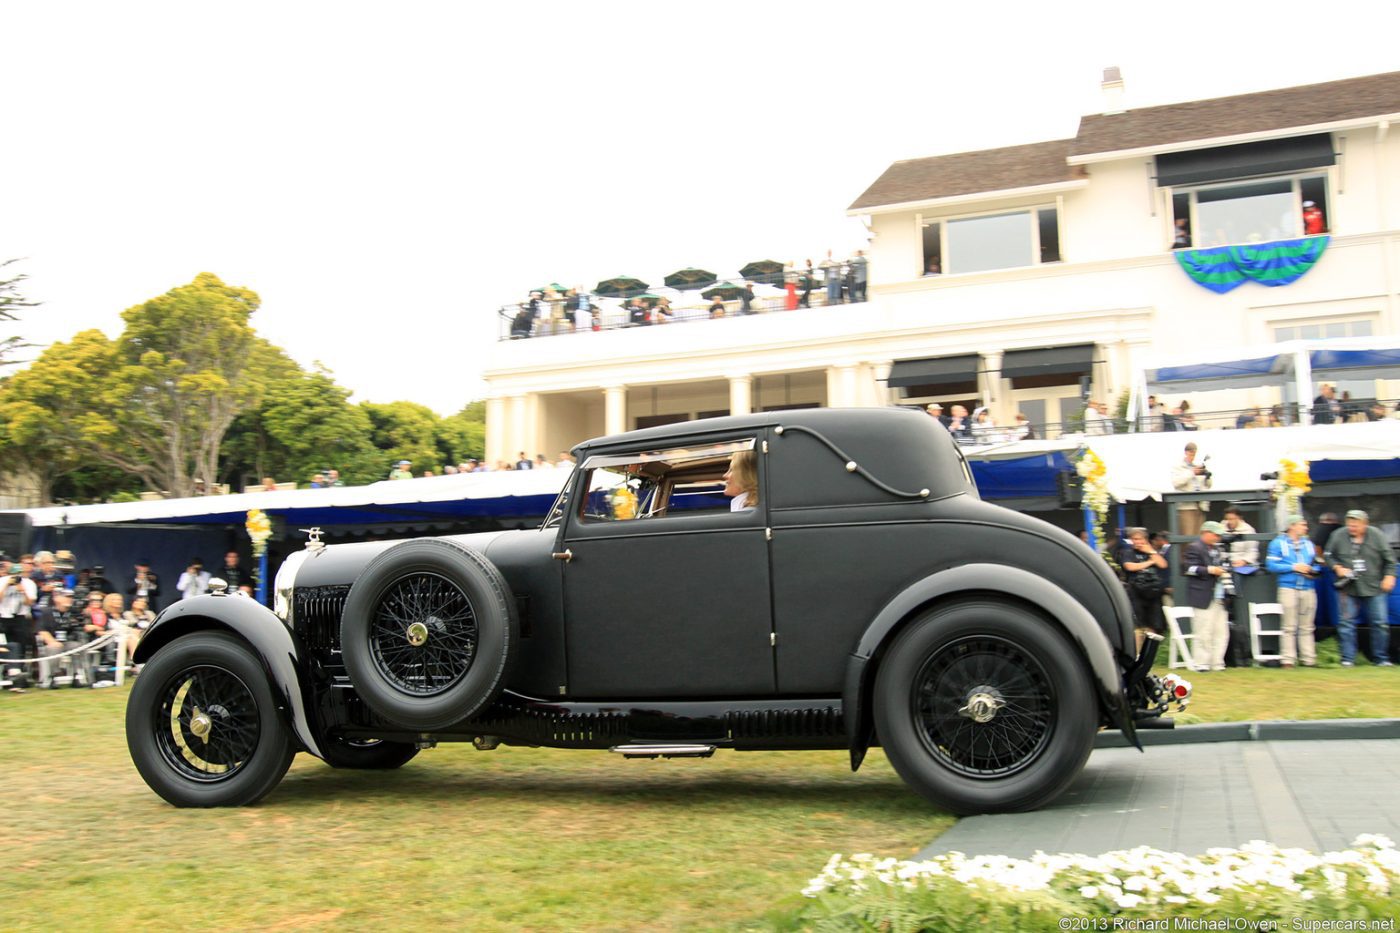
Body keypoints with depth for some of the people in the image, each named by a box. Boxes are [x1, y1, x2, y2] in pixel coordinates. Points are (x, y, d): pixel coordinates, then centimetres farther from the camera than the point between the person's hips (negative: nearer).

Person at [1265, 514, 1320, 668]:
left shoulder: (1308, 544, 18)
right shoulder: (1278, 543, 3)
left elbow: (1315, 564, 22)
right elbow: (1271, 565, -6)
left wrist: (1313, 571, -1)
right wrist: (1293, 567, -11)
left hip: (1308, 588, 5)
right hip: (1288, 587, -4)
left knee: (1307, 627, 6)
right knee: (1289, 627, -5)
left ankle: (1309, 659, 8)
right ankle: (1288, 659, -3)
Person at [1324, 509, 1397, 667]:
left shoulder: (1376, 535, -3)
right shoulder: (1338, 535, -1)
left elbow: (1389, 559, 3)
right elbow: (1329, 556, 9)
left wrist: (1389, 576, -7)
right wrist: (1337, 568, -7)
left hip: (1374, 588, 0)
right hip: (1349, 589, 0)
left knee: (1380, 623, 3)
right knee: (1346, 623, -1)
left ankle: (1381, 658, 15)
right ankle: (1348, 658, 6)